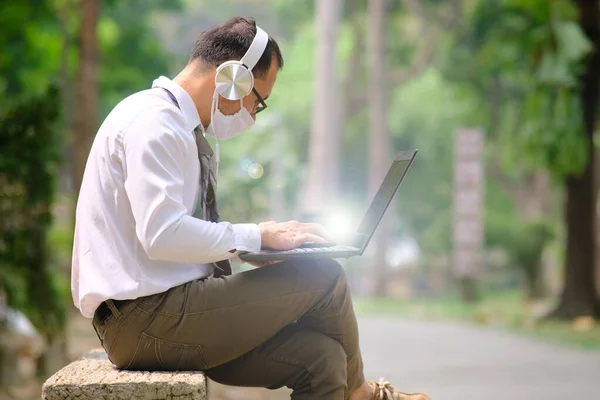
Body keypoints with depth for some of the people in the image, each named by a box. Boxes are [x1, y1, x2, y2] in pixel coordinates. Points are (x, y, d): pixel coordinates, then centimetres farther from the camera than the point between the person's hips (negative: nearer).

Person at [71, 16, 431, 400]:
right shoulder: (152, 122, -14)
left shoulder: (184, 130, 17)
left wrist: (268, 237, 6)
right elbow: (162, 234, -25)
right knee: (323, 277, -8)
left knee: (319, 356, -7)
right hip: (143, 319, -9)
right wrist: (255, 237, -14)